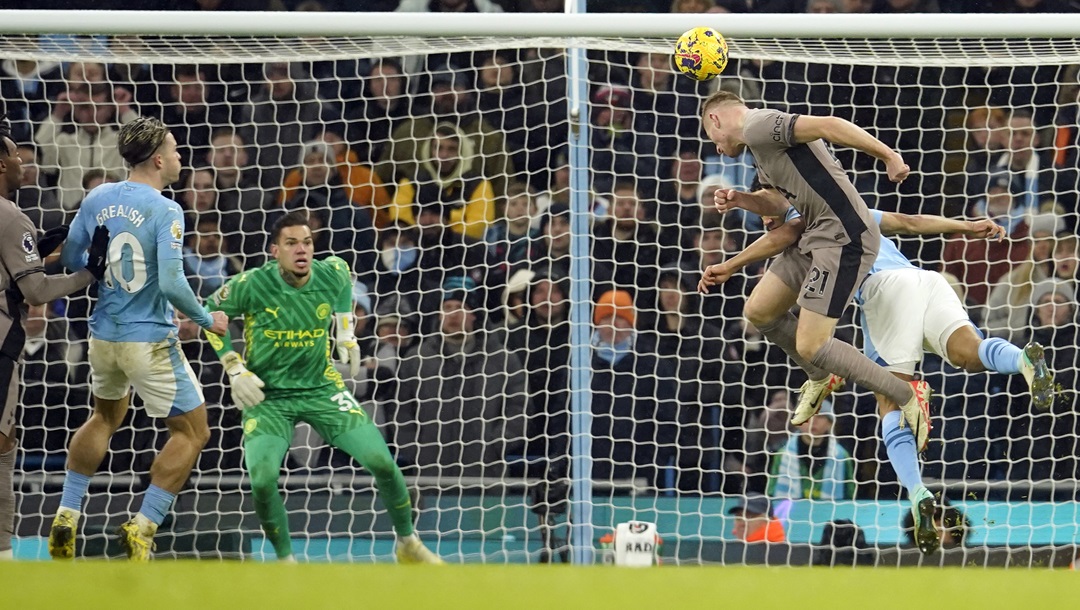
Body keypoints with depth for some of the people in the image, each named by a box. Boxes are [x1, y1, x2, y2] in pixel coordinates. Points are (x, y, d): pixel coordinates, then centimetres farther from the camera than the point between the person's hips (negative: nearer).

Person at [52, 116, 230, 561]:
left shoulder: (97, 199, 0)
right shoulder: (165, 211, -18)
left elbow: (69, 258, 8)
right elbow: (171, 284, -24)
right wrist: (207, 320, -8)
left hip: (103, 336, 7)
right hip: (149, 340, -7)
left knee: (105, 417, 30)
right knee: (191, 433, 7)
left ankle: (66, 516, 24)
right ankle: (142, 528, 1)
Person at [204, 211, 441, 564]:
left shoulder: (332, 275, -9)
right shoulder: (251, 285, -18)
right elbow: (211, 313, 0)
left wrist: (346, 331, 10)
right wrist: (234, 369, -6)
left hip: (322, 388, 2)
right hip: (267, 395, -2)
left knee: (382, 463, -10)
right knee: (262, 481, -24)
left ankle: (408, 545, 15)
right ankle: (285, 562, 1)